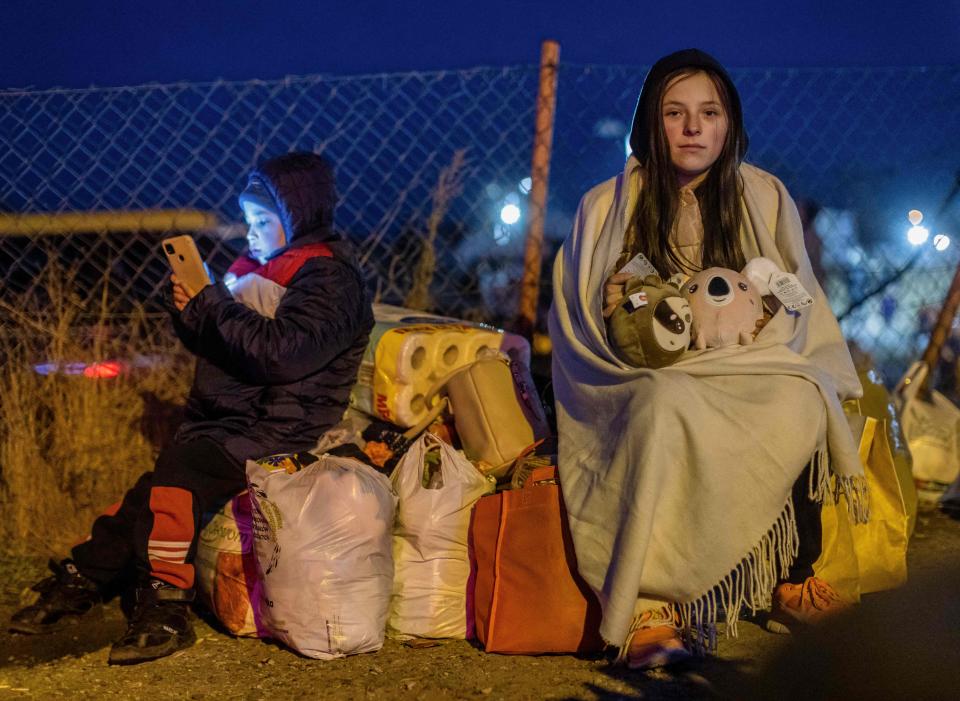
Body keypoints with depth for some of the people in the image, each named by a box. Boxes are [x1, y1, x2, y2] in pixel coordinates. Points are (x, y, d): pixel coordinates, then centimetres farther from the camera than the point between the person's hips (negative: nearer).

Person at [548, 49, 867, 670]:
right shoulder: (607, 207, 5)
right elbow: (576, 326, 5)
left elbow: (798, 312, 10)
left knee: (799, 404, -33)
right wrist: (616, 313, -17)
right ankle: (650, 608, -40)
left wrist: (753, 324, -12)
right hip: (642, 381, -2)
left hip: (748, 376, 2)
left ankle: (795, 583, -18)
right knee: (669, 406, -39)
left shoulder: (765, 199, 9)